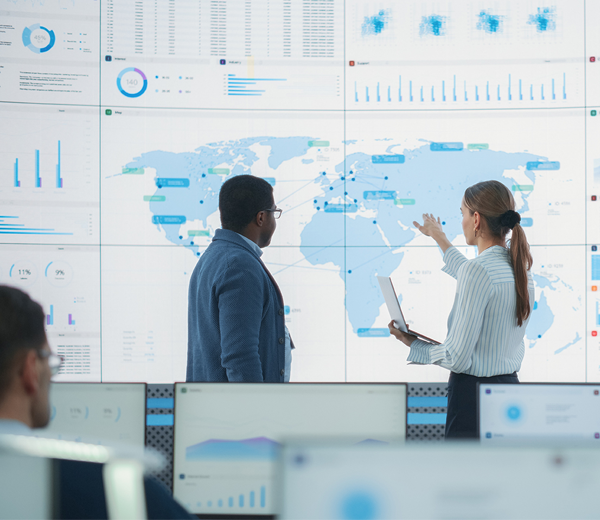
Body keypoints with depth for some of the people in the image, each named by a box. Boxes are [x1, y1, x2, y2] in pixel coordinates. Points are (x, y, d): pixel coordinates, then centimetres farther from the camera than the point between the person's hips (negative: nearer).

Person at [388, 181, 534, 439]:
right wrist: (440, 239, 46)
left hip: (474, 395, -8)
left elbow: (457, 358, -18)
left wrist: (412, 344, -1)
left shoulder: (477, 270, -18)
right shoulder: (519, 266, 7)